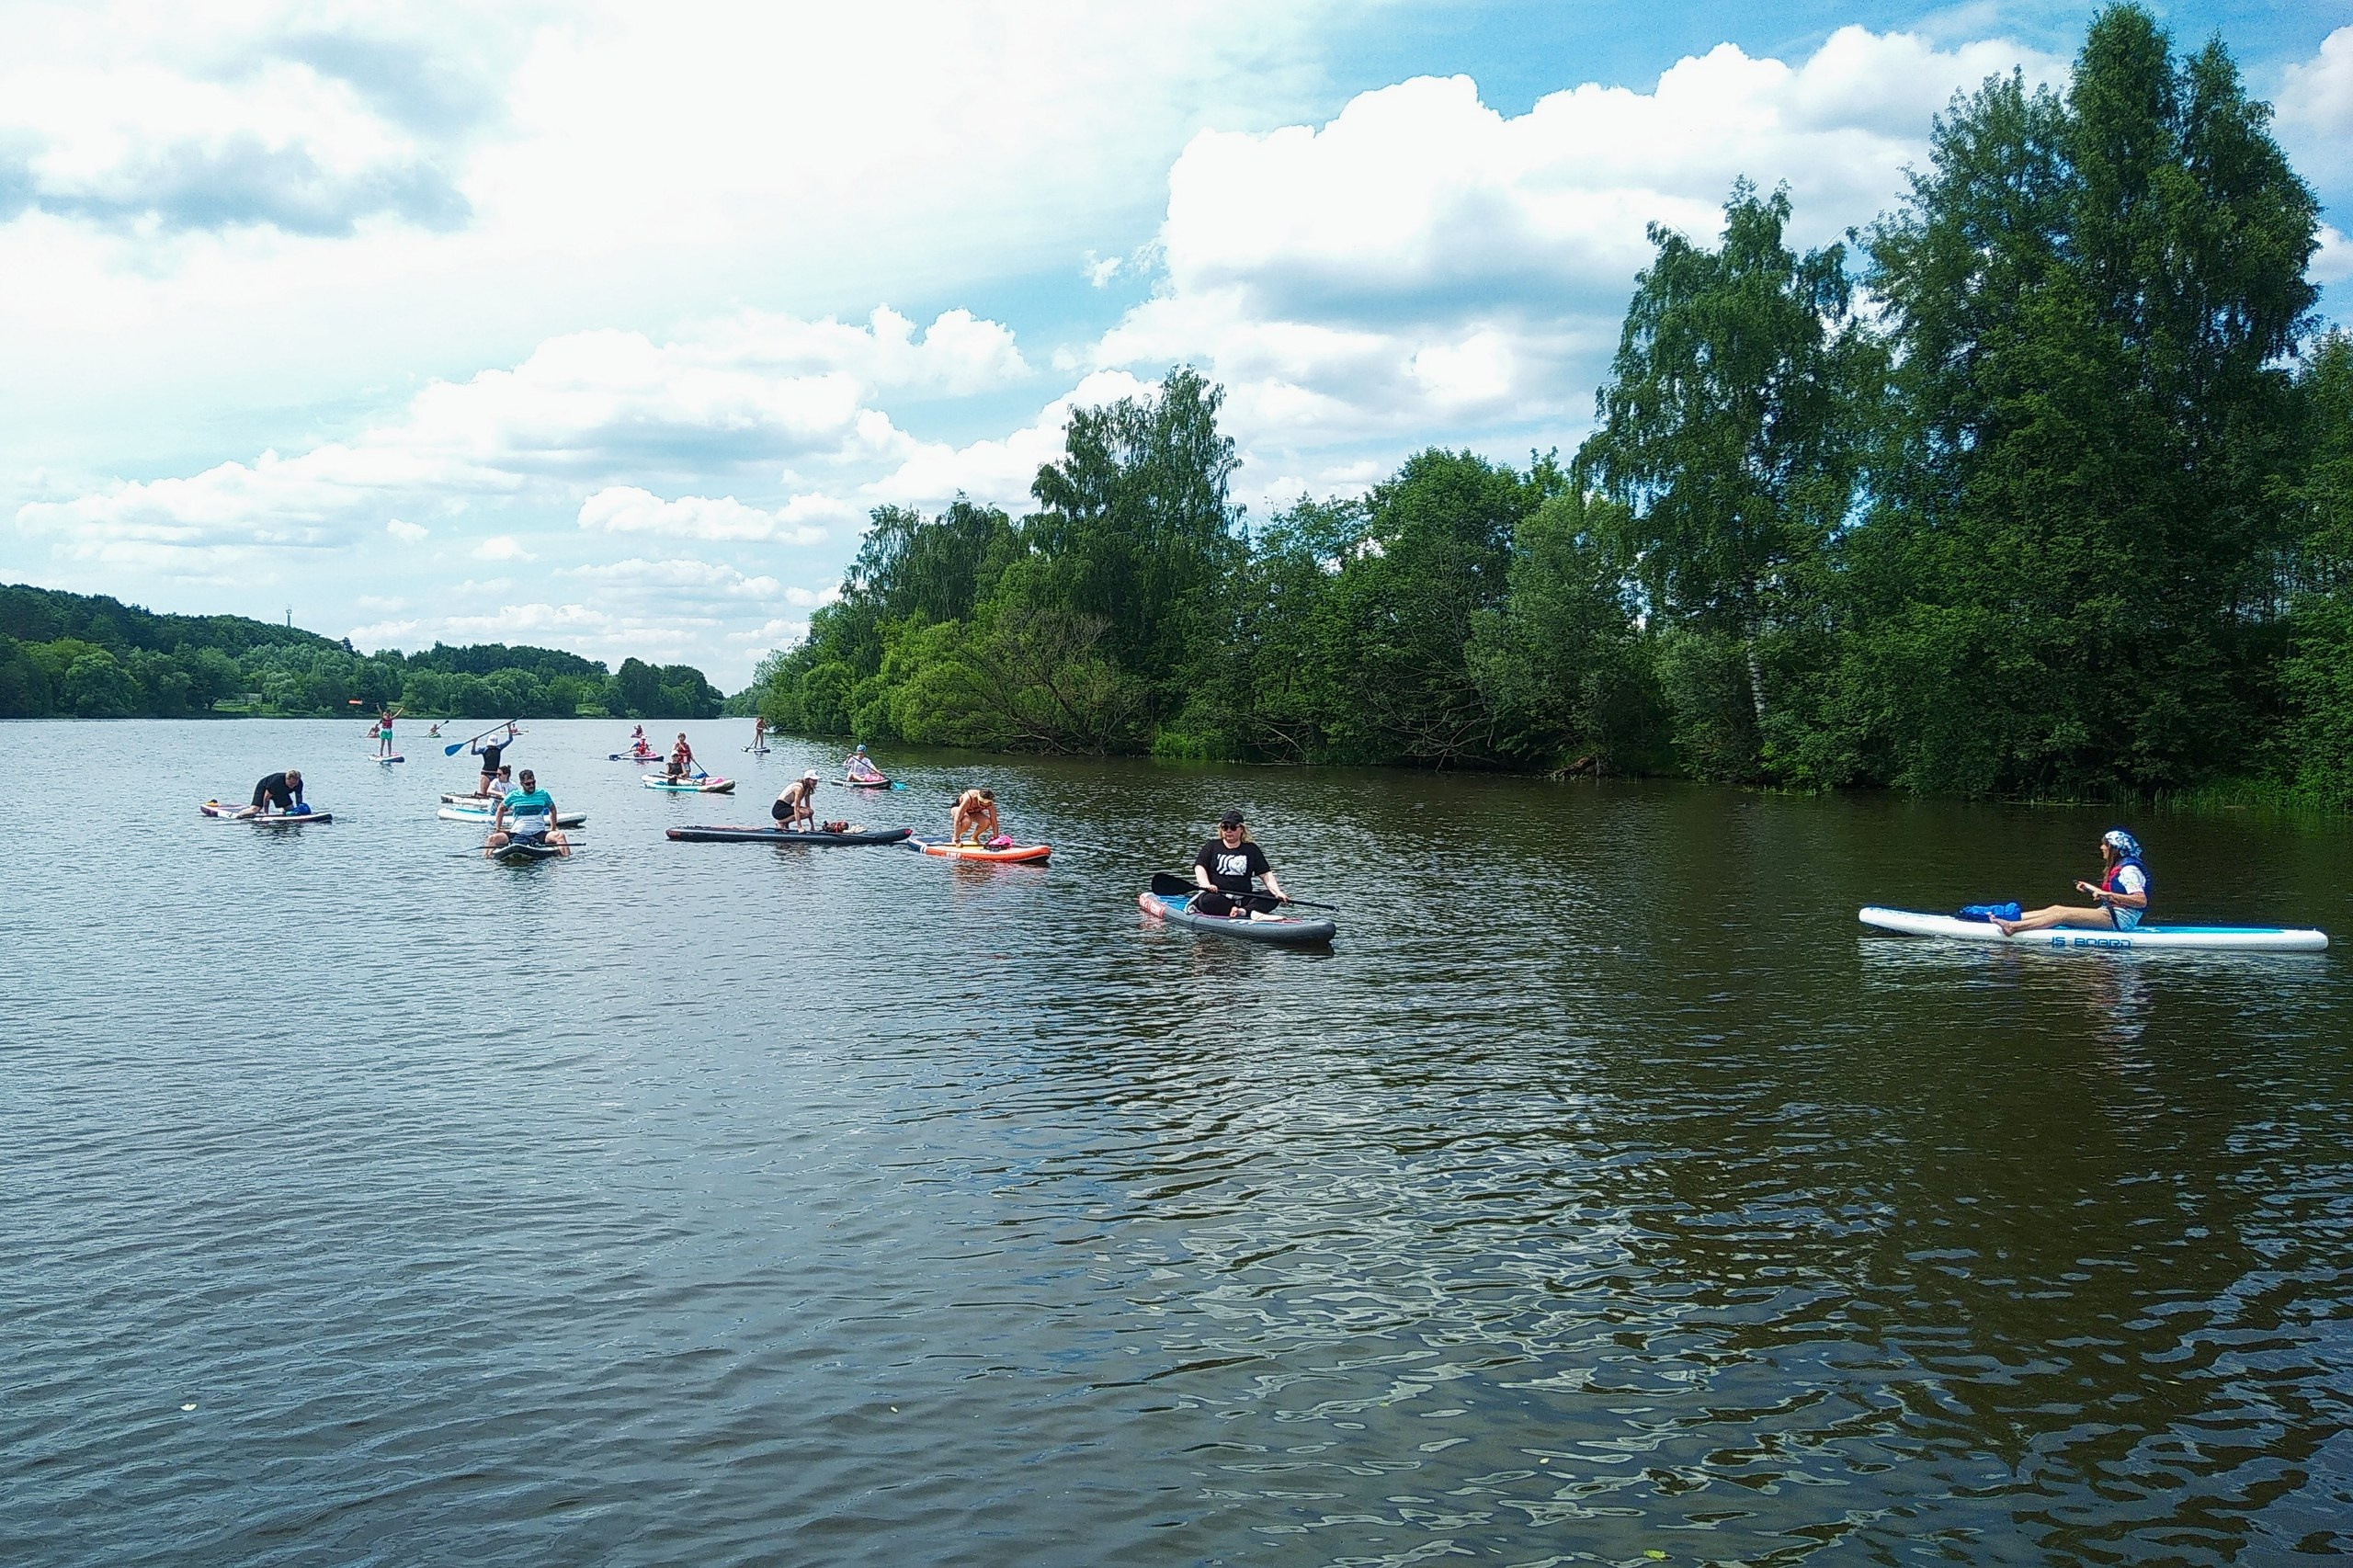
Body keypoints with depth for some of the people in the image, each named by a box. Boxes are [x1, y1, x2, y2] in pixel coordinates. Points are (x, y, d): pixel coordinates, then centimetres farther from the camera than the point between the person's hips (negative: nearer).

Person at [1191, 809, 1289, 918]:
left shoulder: (1251, 849, 13)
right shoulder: (1212, 846, 10)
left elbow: (1266, 874, 9)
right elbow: (1200, 867, -3)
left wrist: (1278, 893, -9)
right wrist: (1206, 885, -24)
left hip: (1243, 899, 3)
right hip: (1217, 896, -3)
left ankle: (1243, 911, -37)